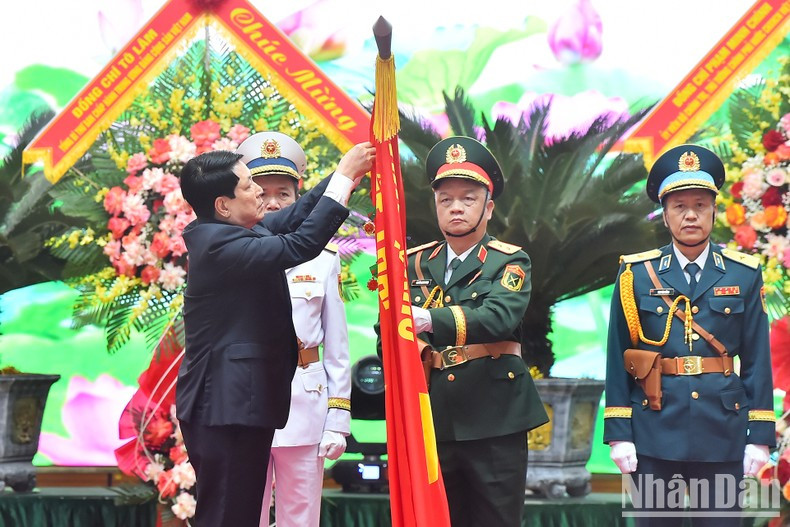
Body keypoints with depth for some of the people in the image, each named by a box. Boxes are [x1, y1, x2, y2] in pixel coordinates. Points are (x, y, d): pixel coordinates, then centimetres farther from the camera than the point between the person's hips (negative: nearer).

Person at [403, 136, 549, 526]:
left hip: (493, 423, -3)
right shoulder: (416, 264, 13)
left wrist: (429, 320, -36)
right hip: (431, 422, 3)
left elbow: (499, 317, -21)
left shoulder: (510, 262, 0)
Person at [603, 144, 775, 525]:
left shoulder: (744, 275, 4)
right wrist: (618, 433, -4)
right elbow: (617, 358, 1)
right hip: (655, 432, 0)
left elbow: (757, 359, 3)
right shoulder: (635, 274, 2)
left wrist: (760, 436, -1)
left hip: (722, 432, 1)